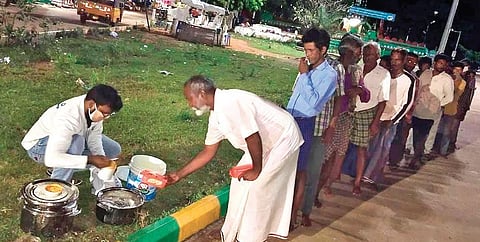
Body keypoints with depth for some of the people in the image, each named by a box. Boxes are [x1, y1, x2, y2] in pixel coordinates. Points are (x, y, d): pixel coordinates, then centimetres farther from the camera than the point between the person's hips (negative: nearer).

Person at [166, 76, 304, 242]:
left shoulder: (229, 103, -28)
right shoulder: (216, 116, 2)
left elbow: (252, 138, -29)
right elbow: (208, 152, 9)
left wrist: (256, 170, -15)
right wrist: (179, 175, 9)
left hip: (283, 140, -9)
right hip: (267, 143, 9)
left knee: (256, 187, -2)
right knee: (242, 181, 12)